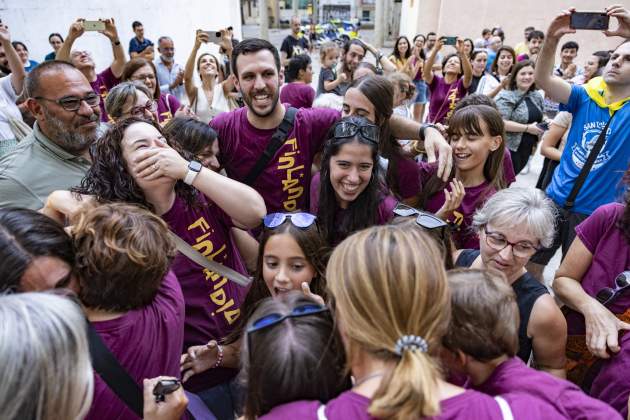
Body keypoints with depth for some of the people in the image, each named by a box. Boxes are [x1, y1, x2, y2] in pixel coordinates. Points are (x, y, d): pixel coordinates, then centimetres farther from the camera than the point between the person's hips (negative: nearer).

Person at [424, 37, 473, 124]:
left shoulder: (461, 84, 2)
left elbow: (469, 74, -18)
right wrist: (436, 50, -28)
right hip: (434, 126, 0)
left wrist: (462, 53, -31)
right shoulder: (436, 81, 3)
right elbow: (426, 70, -15)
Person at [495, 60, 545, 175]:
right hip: (509, 148, -7)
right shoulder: (506, 97, -14)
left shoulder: (537, 96, 10)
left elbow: (539, 117, 26)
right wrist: (527, 128, -21)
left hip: (526, 150, 8)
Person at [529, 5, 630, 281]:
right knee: (530, 264, 16)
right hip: (555, 200, 2)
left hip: (595, 212, -2)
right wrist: (551, 40, -31)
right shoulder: (585, 97, 0)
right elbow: (542, 79, -12)